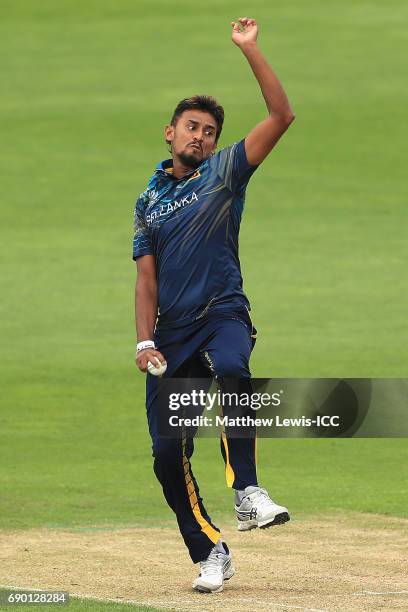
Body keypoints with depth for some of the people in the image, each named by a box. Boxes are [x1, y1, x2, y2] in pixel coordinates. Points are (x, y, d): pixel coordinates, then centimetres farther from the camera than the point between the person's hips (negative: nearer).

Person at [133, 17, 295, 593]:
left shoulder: (224, 173, 6)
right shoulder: (148, 201, 16)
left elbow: (282, 116, -5)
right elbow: (147, 279, 13)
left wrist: (250, 51, -12)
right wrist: (145, 341, -2)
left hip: (223, 314, -4)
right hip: (172, 332, 4)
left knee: (231, 369, -39)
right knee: (168, 453, -4)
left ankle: (247, 490, -38)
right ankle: (211, 553, 10)